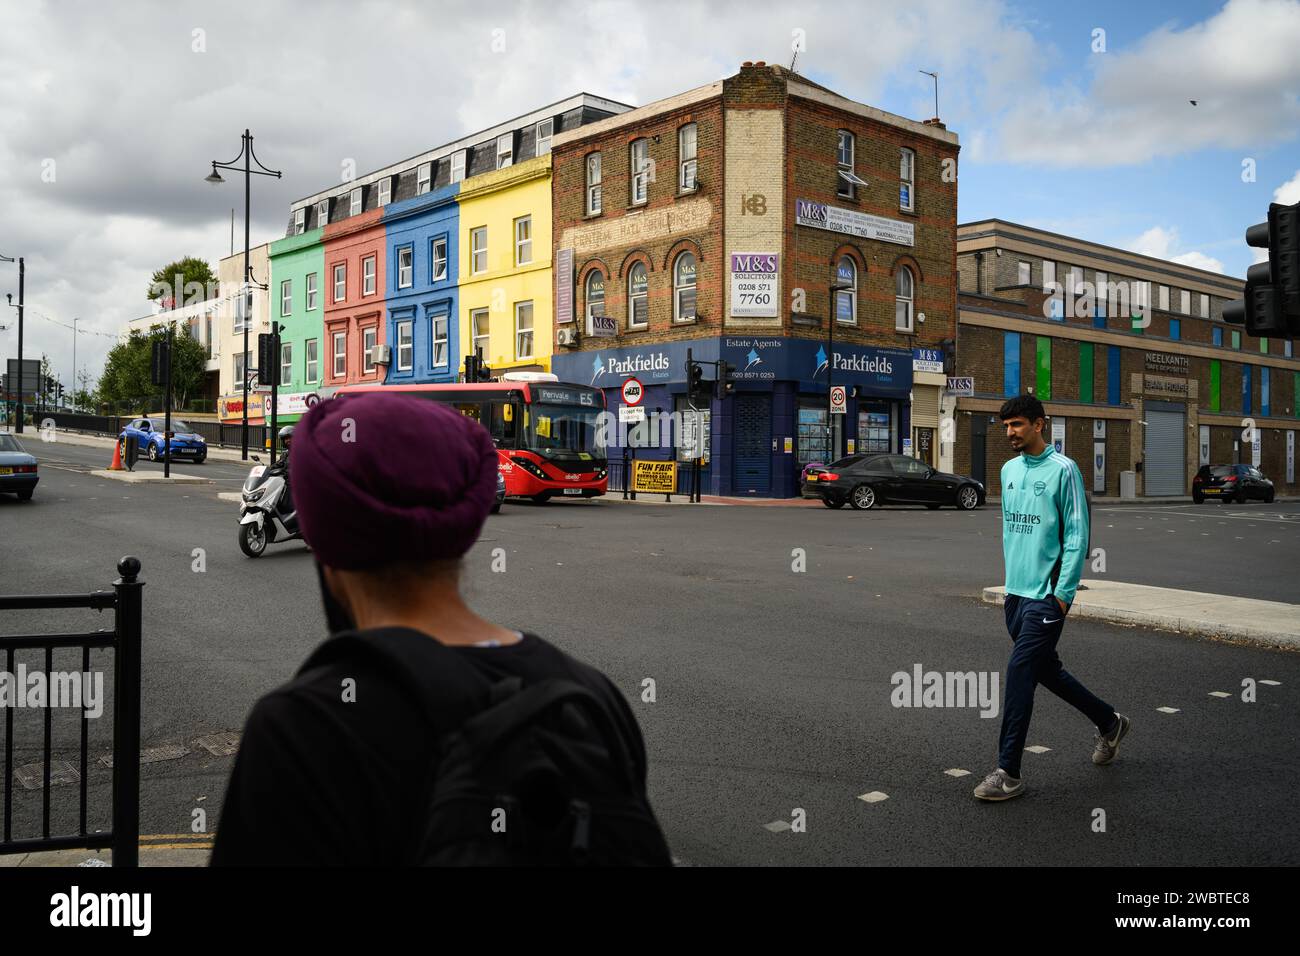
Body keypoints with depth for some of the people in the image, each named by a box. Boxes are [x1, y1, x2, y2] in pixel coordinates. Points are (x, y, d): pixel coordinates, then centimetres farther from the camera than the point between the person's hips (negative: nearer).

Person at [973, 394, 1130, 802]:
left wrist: (1063, 592, -15)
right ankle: (1108, 721, 39)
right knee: (1046, 669, 17)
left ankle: (1009, 772, -4)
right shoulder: (1009, 470, 11)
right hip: (1016, 589, 8)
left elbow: (1077, 535, -12)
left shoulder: (1062, 469, -10)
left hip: (1047, 594, -8)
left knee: (1020, 673, -11)